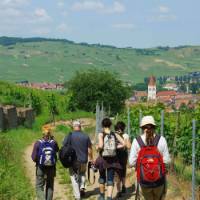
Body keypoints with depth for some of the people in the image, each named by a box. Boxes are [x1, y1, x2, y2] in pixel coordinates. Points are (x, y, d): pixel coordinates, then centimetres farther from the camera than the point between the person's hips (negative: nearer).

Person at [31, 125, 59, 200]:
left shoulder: (38, 143, -13)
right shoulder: (53, 142, -8)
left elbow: (34, 157, -11)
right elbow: (57, 150, 15)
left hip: (41, 168, -2)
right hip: (51, 168, 2)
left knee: (39, 187, 6)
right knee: (50, 187, 17)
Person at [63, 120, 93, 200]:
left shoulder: (69, 136, -7)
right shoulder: (86, 136, -2)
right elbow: (89, 149, 3)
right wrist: (91, 159, 16)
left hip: (73, 160, -2)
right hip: (83, 160, 2)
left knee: (74, 177, 8)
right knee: (82, 174, 27)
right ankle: (82, 187, 8)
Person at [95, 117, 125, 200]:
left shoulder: (101, 134, -8)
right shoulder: (115, 134, 1)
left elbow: (100, 146, -21)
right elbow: (123, 144, -4)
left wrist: (97, 148, 0)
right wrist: (115, 147, 7)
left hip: (103, 158, -1)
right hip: (113, 159, 1)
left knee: (102, 177, 19)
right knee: (110, 179, 4)